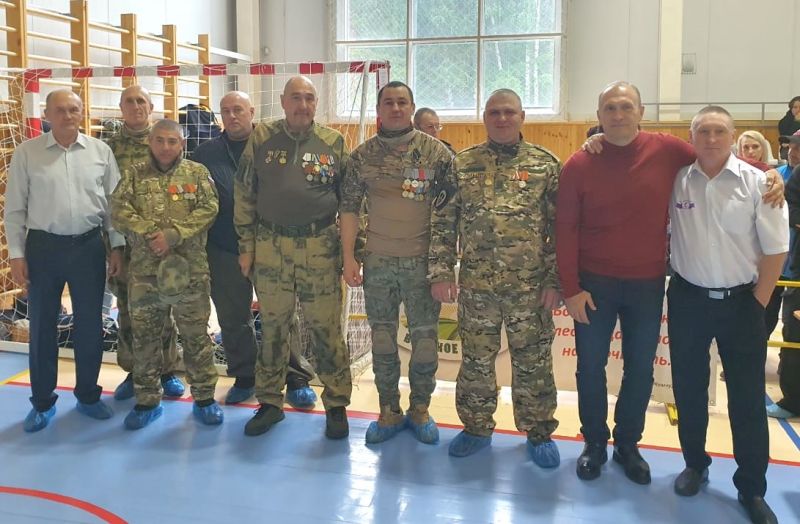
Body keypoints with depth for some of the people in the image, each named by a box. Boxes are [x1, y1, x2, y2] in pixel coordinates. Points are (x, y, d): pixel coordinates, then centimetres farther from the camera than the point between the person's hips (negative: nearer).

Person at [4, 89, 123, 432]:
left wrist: (116, 246, 1)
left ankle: (88, 395, 26)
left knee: (90, 325, 9)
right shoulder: (26, 153, -1)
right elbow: (15, 208, 0)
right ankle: (42, 402, 23)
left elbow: (112, 202, 5)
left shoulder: (100, 151, 2)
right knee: (42, 326, 8)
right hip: (43, 247, -1)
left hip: (89, 246, 1)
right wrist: (16, 254, -4)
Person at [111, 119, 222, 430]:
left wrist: (174, 235, -17)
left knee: (196, 335, 5)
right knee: (144, 336, 10)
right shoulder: (134, 174, 8)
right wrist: (150, 234, -16)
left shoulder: (197, 173, 5)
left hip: (190, 269, -2)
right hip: (144, 270, 2)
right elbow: (119, 211, -3)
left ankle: (204, 398, 18)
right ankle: (147, 400, 23)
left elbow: (208, 209, -7)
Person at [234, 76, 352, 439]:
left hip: (320, 248, -1)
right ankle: (270, 402, 26)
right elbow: (243, 194, 6)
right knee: (272, 327, 11)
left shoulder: (333, 143, 2)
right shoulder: (261, 139, 3)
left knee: (326, 328, 3)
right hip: (270, 246, 1)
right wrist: (246, 246, 3)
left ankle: (336, 404, 17)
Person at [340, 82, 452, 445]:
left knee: (425, 338, 6)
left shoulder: (436, 152, -3)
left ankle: (420, 410, 24)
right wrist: (349, 258, -1)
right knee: (382, 337, 10)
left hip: (422, 261, -1)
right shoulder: (363, 155, 3)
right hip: (377, 263, 2)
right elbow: (349, 207, 4)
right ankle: (389, 412, 25)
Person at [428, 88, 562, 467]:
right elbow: (443, 223, 3)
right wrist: (441, 273, -3)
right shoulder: (462, 165, 3)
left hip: (531, 287, -1)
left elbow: (559, 227, -1)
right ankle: (476, 428, 30)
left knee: (533, 362, 9)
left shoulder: (545, 164, 0)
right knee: (476, 360, 12)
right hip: (476, 286, 1)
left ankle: (539, 431, 27)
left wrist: (554, 280, -6)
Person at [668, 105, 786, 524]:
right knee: (688, 388, 13)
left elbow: (775, 249, -4)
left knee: (747, 397, 6)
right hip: (687, 298, 2)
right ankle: (695, 464, 34)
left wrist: (757, 303, -5)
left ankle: (752, 488, 21)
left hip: (740, 301, -1)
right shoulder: (676, 179, -2)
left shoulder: (756, 183, -7)